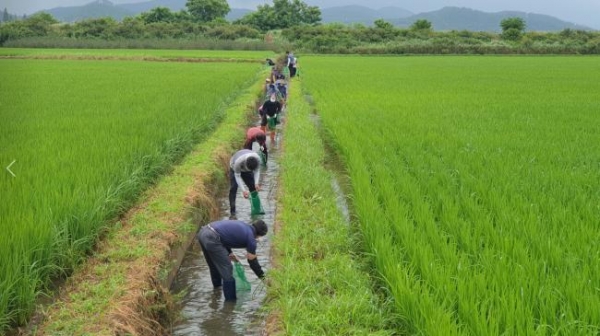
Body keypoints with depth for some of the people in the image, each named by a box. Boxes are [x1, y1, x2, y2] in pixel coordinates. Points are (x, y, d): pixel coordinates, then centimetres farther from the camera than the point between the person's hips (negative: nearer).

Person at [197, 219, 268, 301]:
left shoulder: (242, 225, 23)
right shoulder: (250, 237, 1)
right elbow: (252, 261, 10)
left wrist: (229, 253, 25)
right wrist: (263, 277, 23)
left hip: (202, 232, 9)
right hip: (211, 239, -9)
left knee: (214, 264, 33)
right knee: (227, 270, 3)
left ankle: (217, 285, 55)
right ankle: (231, 300, 11)